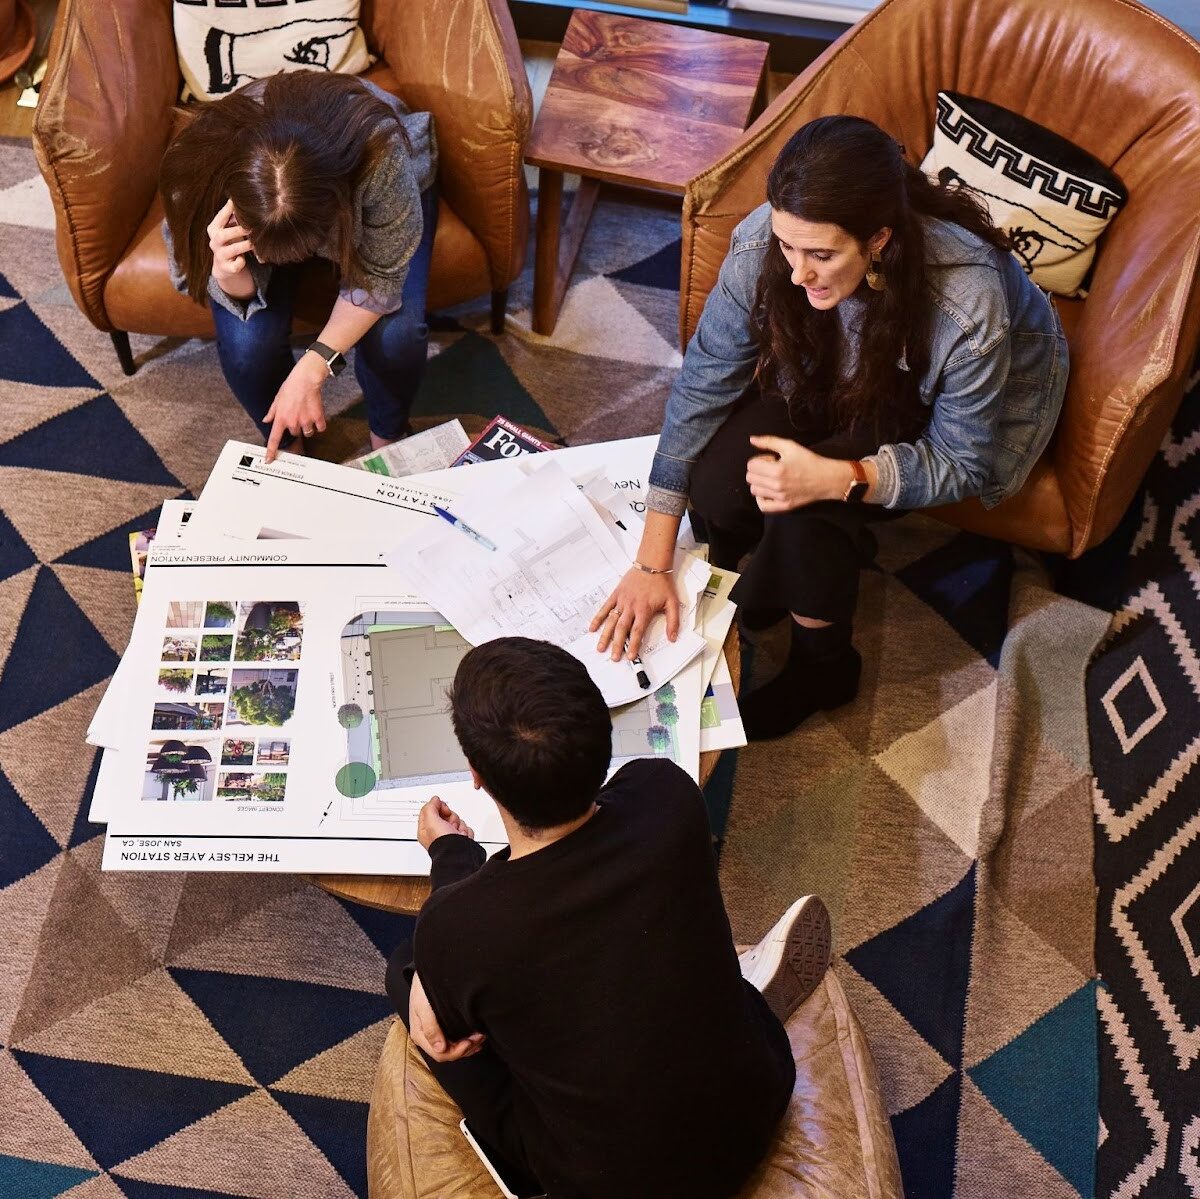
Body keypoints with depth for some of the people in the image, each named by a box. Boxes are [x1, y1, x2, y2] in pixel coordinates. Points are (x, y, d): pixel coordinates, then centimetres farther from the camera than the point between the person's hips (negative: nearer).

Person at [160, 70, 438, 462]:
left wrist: (310, 371, -35)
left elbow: (379, 274, -28)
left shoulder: (381, 154, -44)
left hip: (367, 203, -1)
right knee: (246, 342, -23)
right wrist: (228, 273, -47)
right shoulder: (199, 169, -37)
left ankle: (388, 438, 9)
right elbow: (242, 293, -22)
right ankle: (285, 444, 11)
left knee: (396, 332, -25)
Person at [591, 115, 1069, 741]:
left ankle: (821, 667, 2)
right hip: (840, 372, 3)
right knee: (717, 485, -24)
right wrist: (651, 565, -22)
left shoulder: (967, 307, -39)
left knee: (807, 509, -28)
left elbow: (961, 465, -24)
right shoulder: (763, 246, -31)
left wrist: (839, 479, -43)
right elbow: (699, 389, -21)